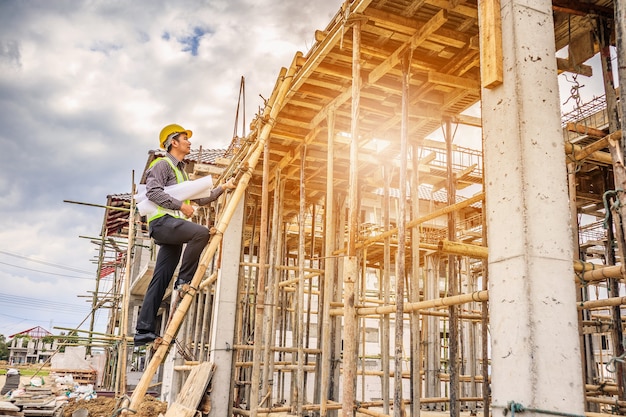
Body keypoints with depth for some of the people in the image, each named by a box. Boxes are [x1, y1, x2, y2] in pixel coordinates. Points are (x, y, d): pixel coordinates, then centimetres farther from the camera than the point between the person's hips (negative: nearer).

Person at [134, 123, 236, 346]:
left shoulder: (181, 171, 29)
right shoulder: (162, 164, 1)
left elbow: (200, 198, 28)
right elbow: (153, 191, -15)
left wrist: (223, 187, 20)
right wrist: (181, 205, -15)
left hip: (172, 226, 9)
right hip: (162, 221, -9)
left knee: (160, 281, 2)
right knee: (201, 232, -31)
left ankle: (143, 330, 3)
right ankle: (184, 280, -17)